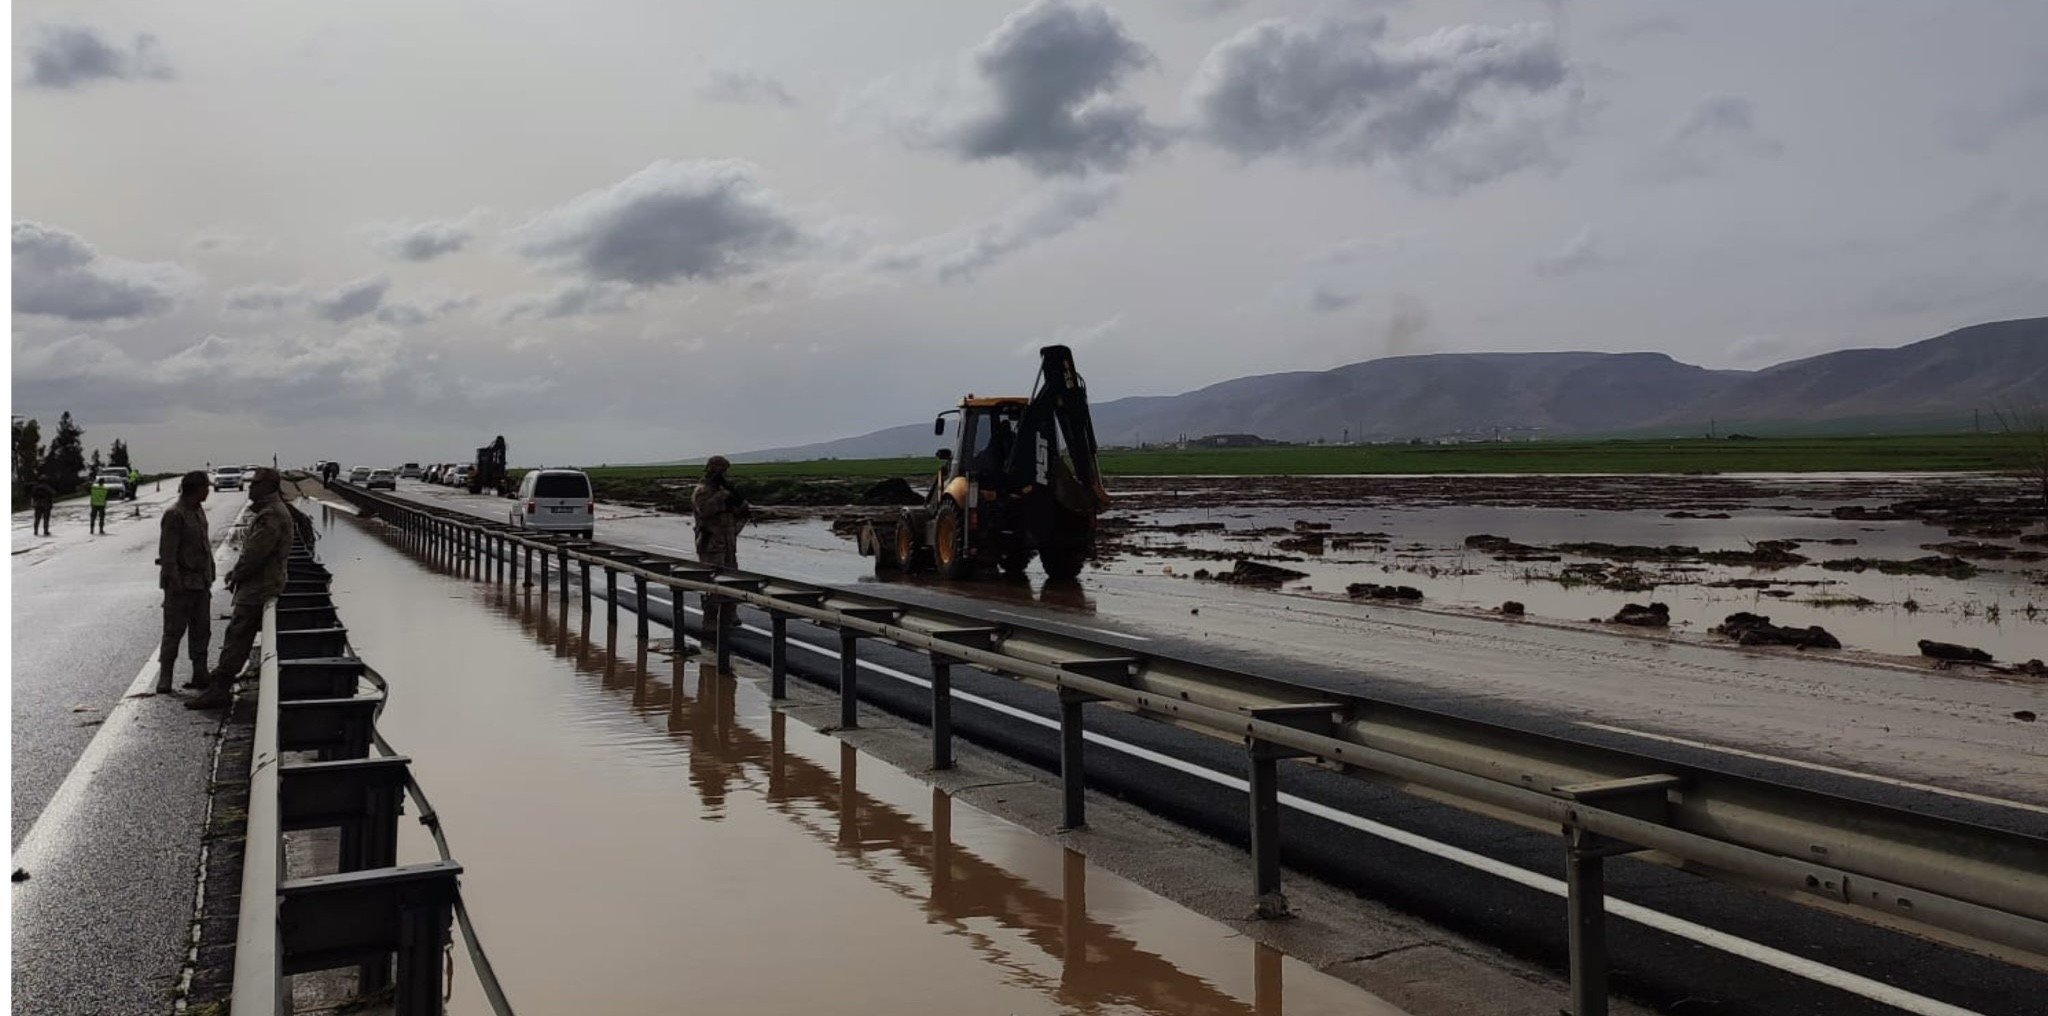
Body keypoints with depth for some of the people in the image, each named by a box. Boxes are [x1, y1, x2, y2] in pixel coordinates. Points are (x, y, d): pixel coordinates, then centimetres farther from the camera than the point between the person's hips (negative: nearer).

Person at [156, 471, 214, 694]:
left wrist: (209, 578, 16)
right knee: (174, 632, -2)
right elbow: (167, 554, -17)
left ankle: (200, 676, 18)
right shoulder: (174, 515, -14)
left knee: (201, 631, 11)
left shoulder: (198, 511, 12)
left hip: (201, 584, 8)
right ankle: (164, 681, 4)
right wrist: (175, 583, -21)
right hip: (182, 585, -8)